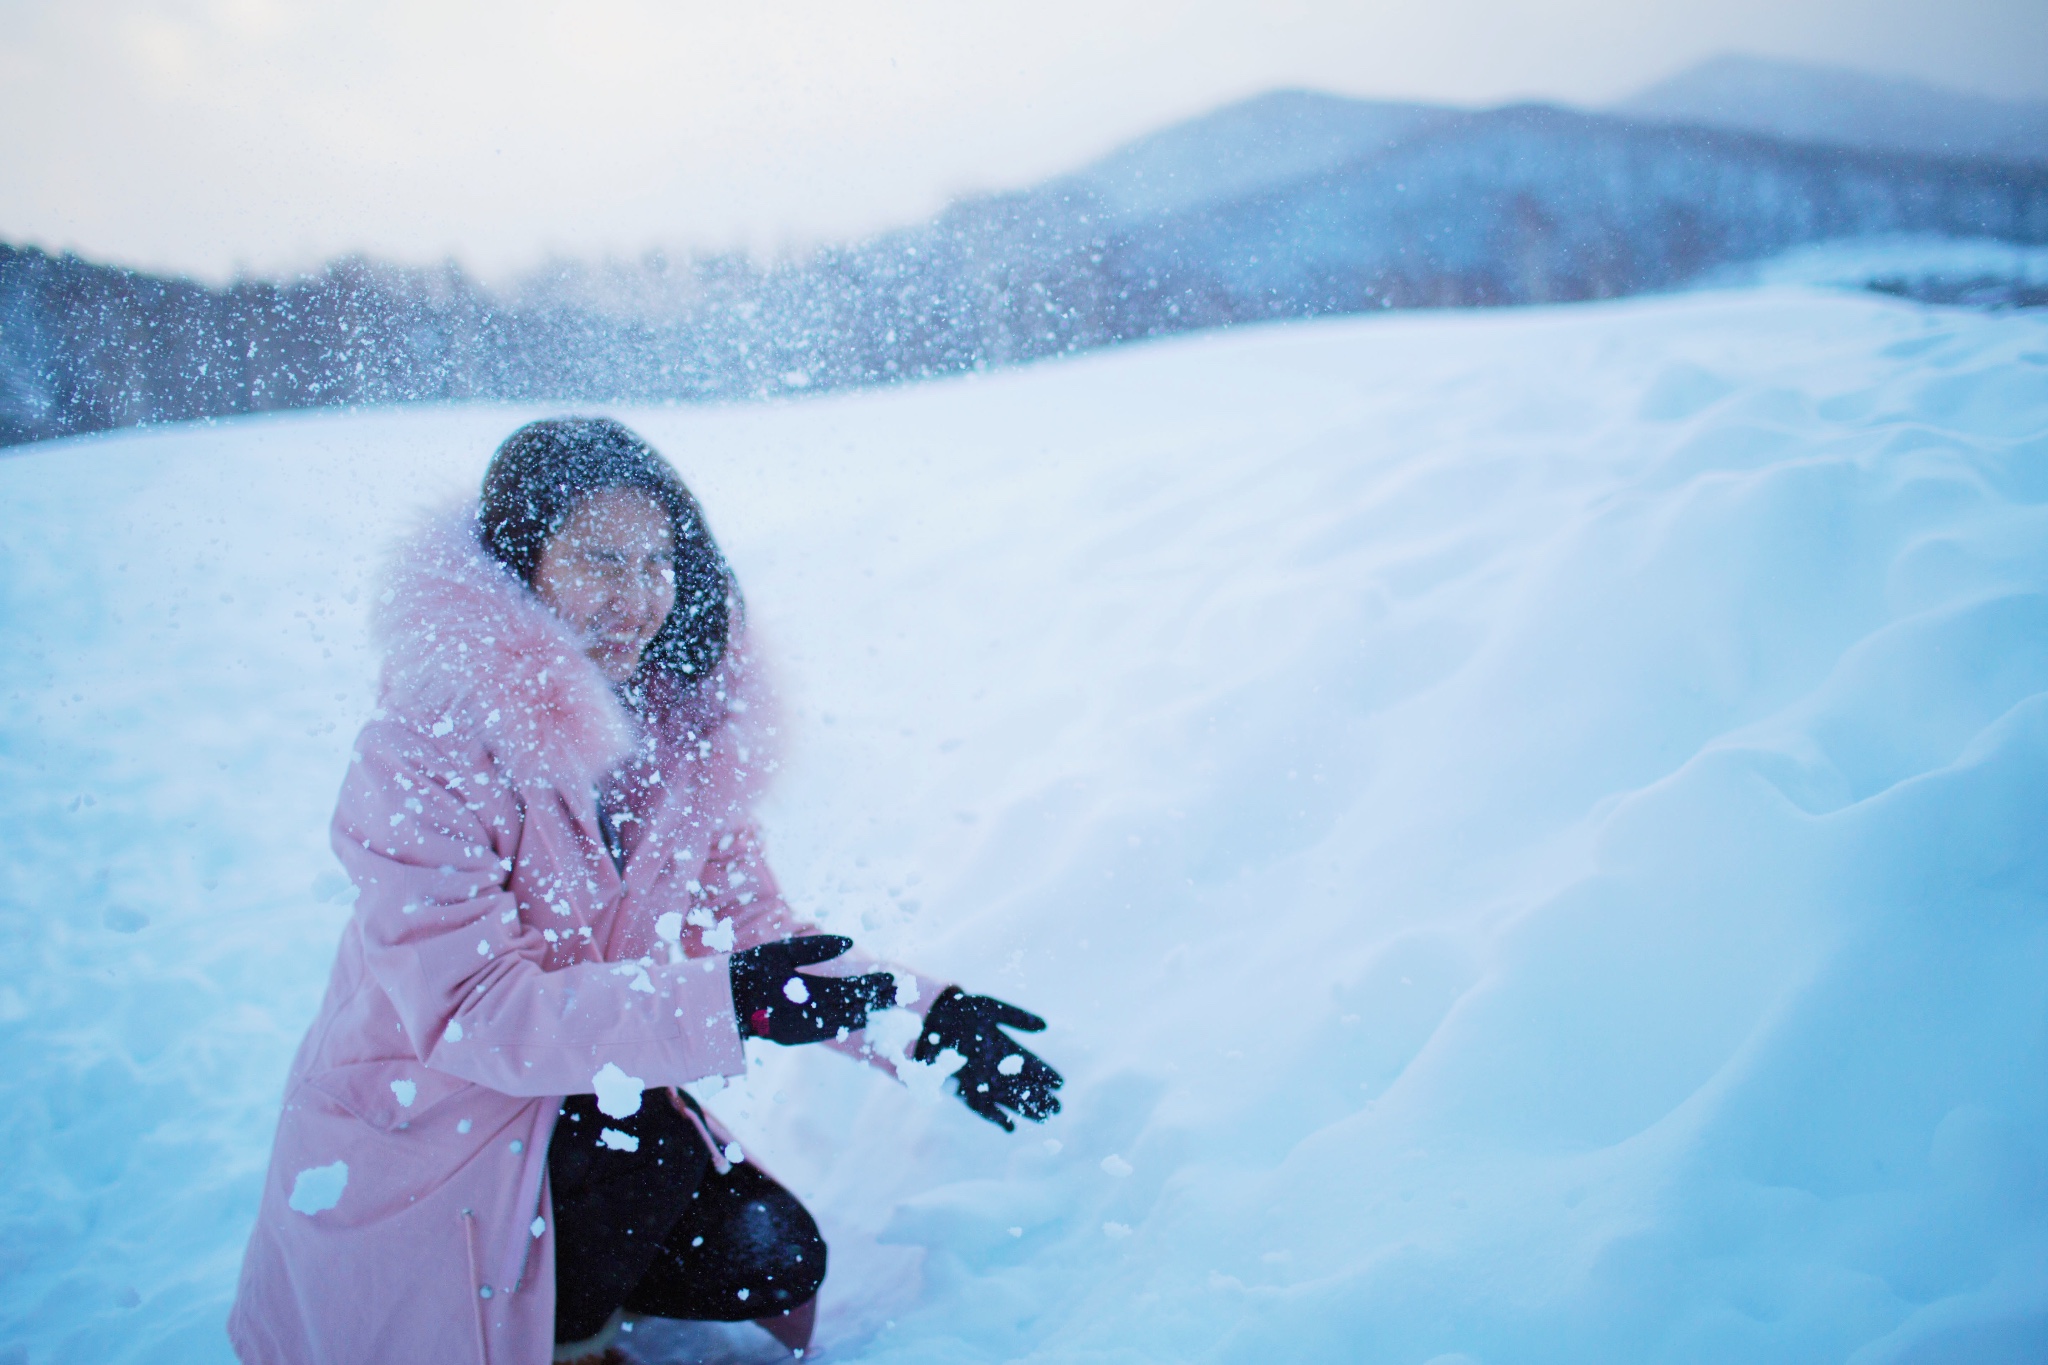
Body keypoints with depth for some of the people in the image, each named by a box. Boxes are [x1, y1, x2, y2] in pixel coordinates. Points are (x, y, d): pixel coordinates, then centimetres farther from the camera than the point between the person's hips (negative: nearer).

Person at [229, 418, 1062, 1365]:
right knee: (658, 1152, -24)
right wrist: (724, 1000, -43)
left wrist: (923, 1014, -21)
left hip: (581, 1099, 6)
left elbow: (749, 924, -5)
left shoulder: (682, 727, -5)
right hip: (413, 1146, -5)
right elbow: (470, 1011, -31)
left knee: (775, 1258, -4)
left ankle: (563, 1285, 19)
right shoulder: (424, 752, -25)